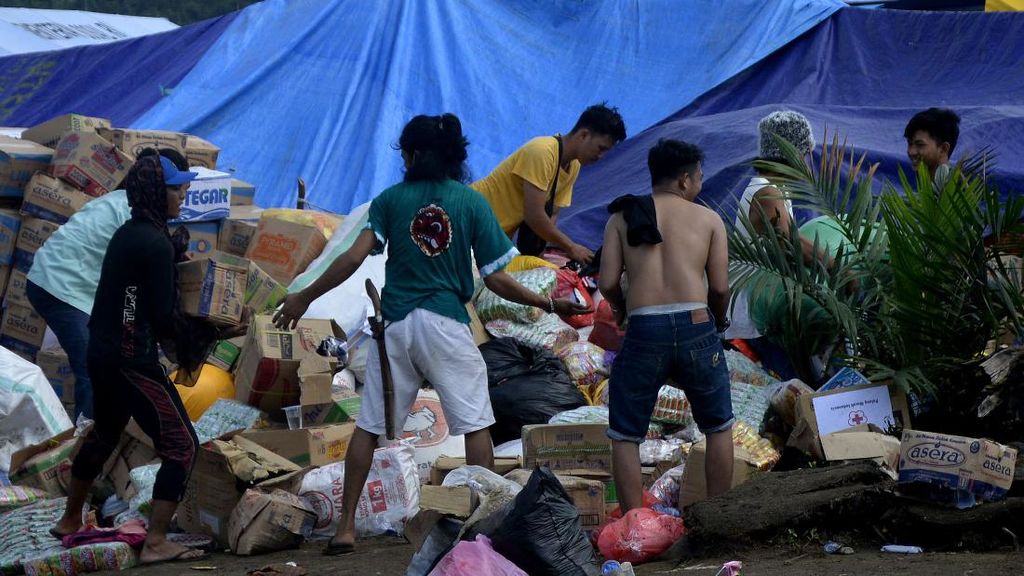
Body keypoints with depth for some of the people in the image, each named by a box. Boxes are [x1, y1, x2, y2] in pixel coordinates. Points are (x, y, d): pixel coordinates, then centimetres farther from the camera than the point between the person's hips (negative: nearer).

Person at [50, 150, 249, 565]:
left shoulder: (127, 234, 10)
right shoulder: (156, 244, -18)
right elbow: (164, 320, -18)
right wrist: (220, 331, -12)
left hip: (102, 354, 10)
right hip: (132, 360, -10)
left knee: (105, 433, 29)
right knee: (181, 445, -5)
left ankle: (70, 522, 44)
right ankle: (156, 543, -9)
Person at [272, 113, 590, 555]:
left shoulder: (391, 199, 3)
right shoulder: (472, 203, 1)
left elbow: (355, 257, -6)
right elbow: (495, 279, -2)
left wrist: (304, 298, 1)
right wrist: (547, 304, 8)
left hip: (395, 324, 2)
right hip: (447, 325, -1)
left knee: (368, 426, 9)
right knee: (475, 424, 6)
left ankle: (346, 527, 8)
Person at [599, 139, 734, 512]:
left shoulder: (622, 218, 11)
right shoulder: (708, 219, 10)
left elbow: (608, 282, 2)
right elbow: (720, 287, 5)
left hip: (644, 331, 0)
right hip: (696, 326, 0)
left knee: (625, 435, 11)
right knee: (719, 428, 18)